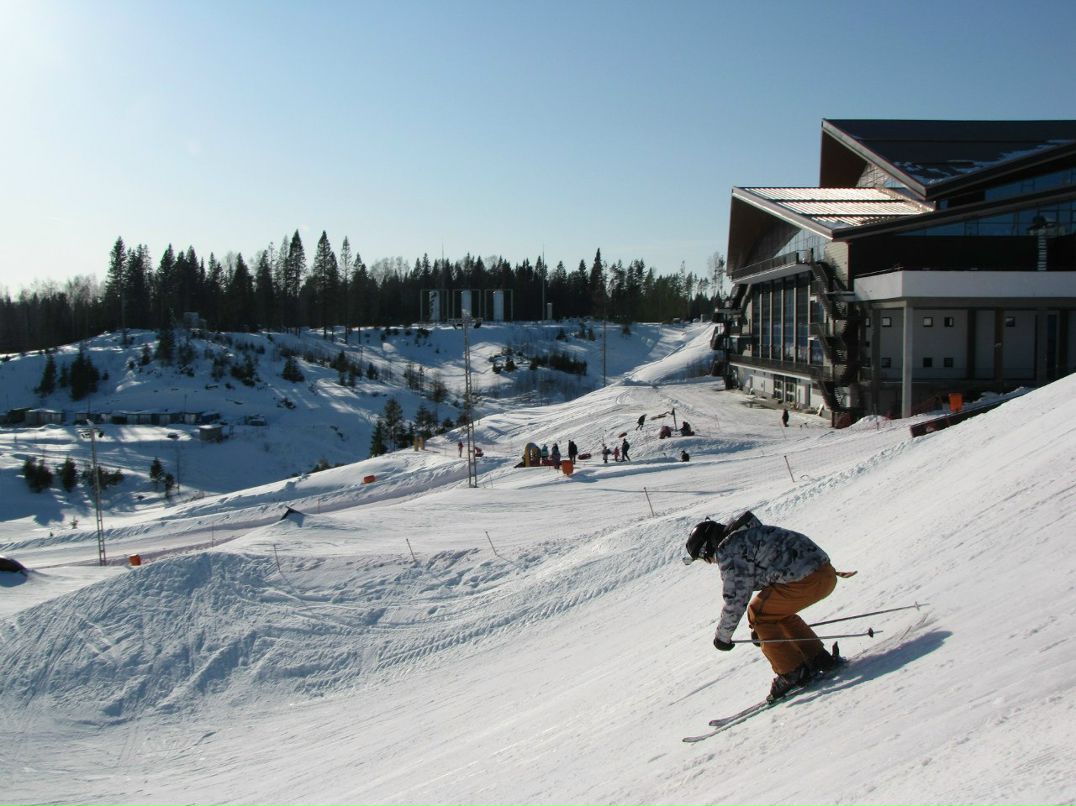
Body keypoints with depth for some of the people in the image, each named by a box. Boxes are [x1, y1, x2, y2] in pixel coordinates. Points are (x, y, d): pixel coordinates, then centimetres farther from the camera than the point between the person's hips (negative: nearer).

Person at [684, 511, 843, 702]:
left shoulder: (728, 551, -6)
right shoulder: (748, 534, 25)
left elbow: (736, 598, -6)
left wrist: (722, 636, 8)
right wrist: (761, 627, 37)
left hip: (807, 581, -10)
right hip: (827, 573, 10)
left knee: (758, 613, 5)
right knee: (778, 612, 26)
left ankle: (793, 672, 4)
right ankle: (819, 658, 24)